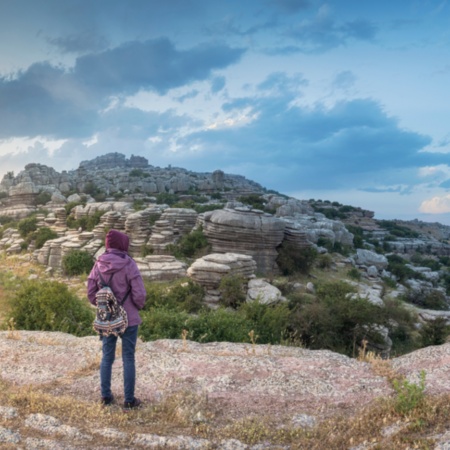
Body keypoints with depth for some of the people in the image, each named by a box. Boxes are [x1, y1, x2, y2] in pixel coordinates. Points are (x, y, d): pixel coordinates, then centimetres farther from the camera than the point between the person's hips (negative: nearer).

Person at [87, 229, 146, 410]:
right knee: (128, 358, 7)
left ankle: (106, 396, 26)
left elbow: (91, 294, 2)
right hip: (128, 319, -4)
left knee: (107, 357, 17)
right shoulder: (129, 265, -16)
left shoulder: (98, 265, -3)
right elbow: (139, 294, -17)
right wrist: (138, 306, 4)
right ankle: (129, 400, 15)